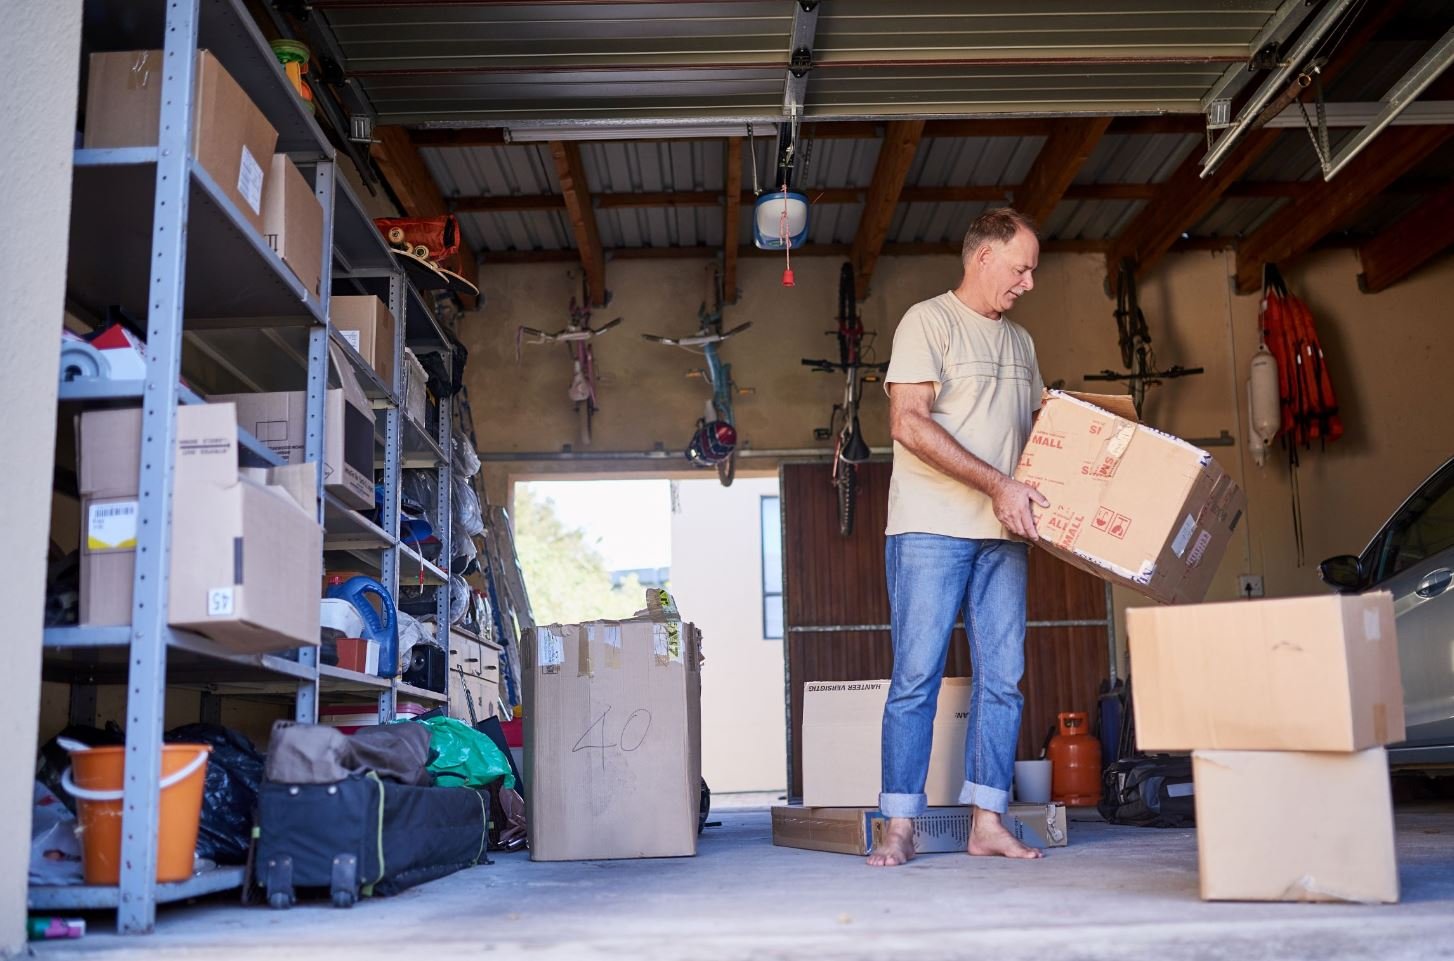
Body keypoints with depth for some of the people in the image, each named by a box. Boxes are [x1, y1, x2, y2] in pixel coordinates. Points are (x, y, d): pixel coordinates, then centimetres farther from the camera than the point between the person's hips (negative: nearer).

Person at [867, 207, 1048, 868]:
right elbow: (910, 423, -14)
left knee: (1001, 678, 3)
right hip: (931, 527, -6)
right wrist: (997, 485, -17)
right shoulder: (928, 321, -2)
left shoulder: (1019, 342, 21)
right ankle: (900, 826, 1)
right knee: (916, 676, -5)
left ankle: (987, 822, 10)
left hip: (1004, 534, 7)